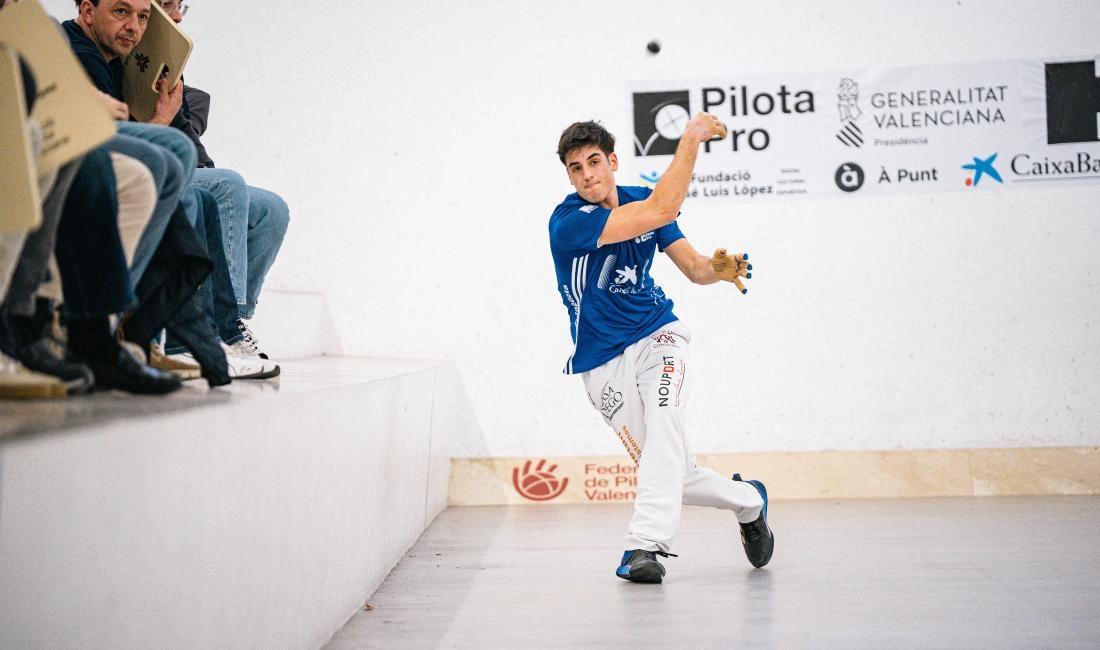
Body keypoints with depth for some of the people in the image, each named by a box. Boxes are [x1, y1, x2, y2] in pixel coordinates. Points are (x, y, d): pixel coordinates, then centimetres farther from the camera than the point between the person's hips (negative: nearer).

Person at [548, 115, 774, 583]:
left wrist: (716, 269, -19)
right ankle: (747, 500, 27)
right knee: (672, 473, -1)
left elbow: (692, 266, 4)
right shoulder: (567, 223, -20)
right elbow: (661, 210, -29)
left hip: (656, 336, 2)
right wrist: (691, 139, -22)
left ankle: (645, 543, -35)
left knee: (664, 421, -29)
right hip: (603, 363, -2)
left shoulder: (640, 201, -1)